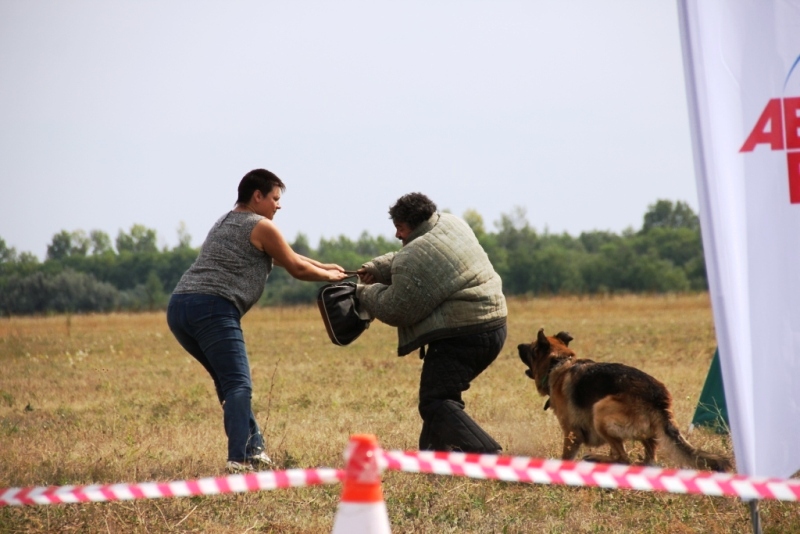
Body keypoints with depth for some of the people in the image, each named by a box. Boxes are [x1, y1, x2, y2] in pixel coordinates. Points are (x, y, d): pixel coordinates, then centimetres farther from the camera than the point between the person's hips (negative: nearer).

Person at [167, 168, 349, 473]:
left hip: (178, 305, 9)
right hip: (212, 307, -9)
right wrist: (329, 276, 28)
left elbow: (285, 256, 37)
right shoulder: (261, 228, 3)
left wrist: (324, 266, 37)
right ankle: (238, 462, -26)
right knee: (238, 386, -13)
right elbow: (297, 269, 11)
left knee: (228, 382, 19)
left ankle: (255, 450, 17)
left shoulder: (225, 223, 29)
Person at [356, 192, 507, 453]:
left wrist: (364, 293, 8)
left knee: (434, 402, -8)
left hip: (461, 336, -10)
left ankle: (485, 454, -22)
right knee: (443, 393, 23)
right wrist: (377, 268, 14)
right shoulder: (452, 224, 10)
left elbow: (395, 310, -8)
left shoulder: (414, 258, -18)